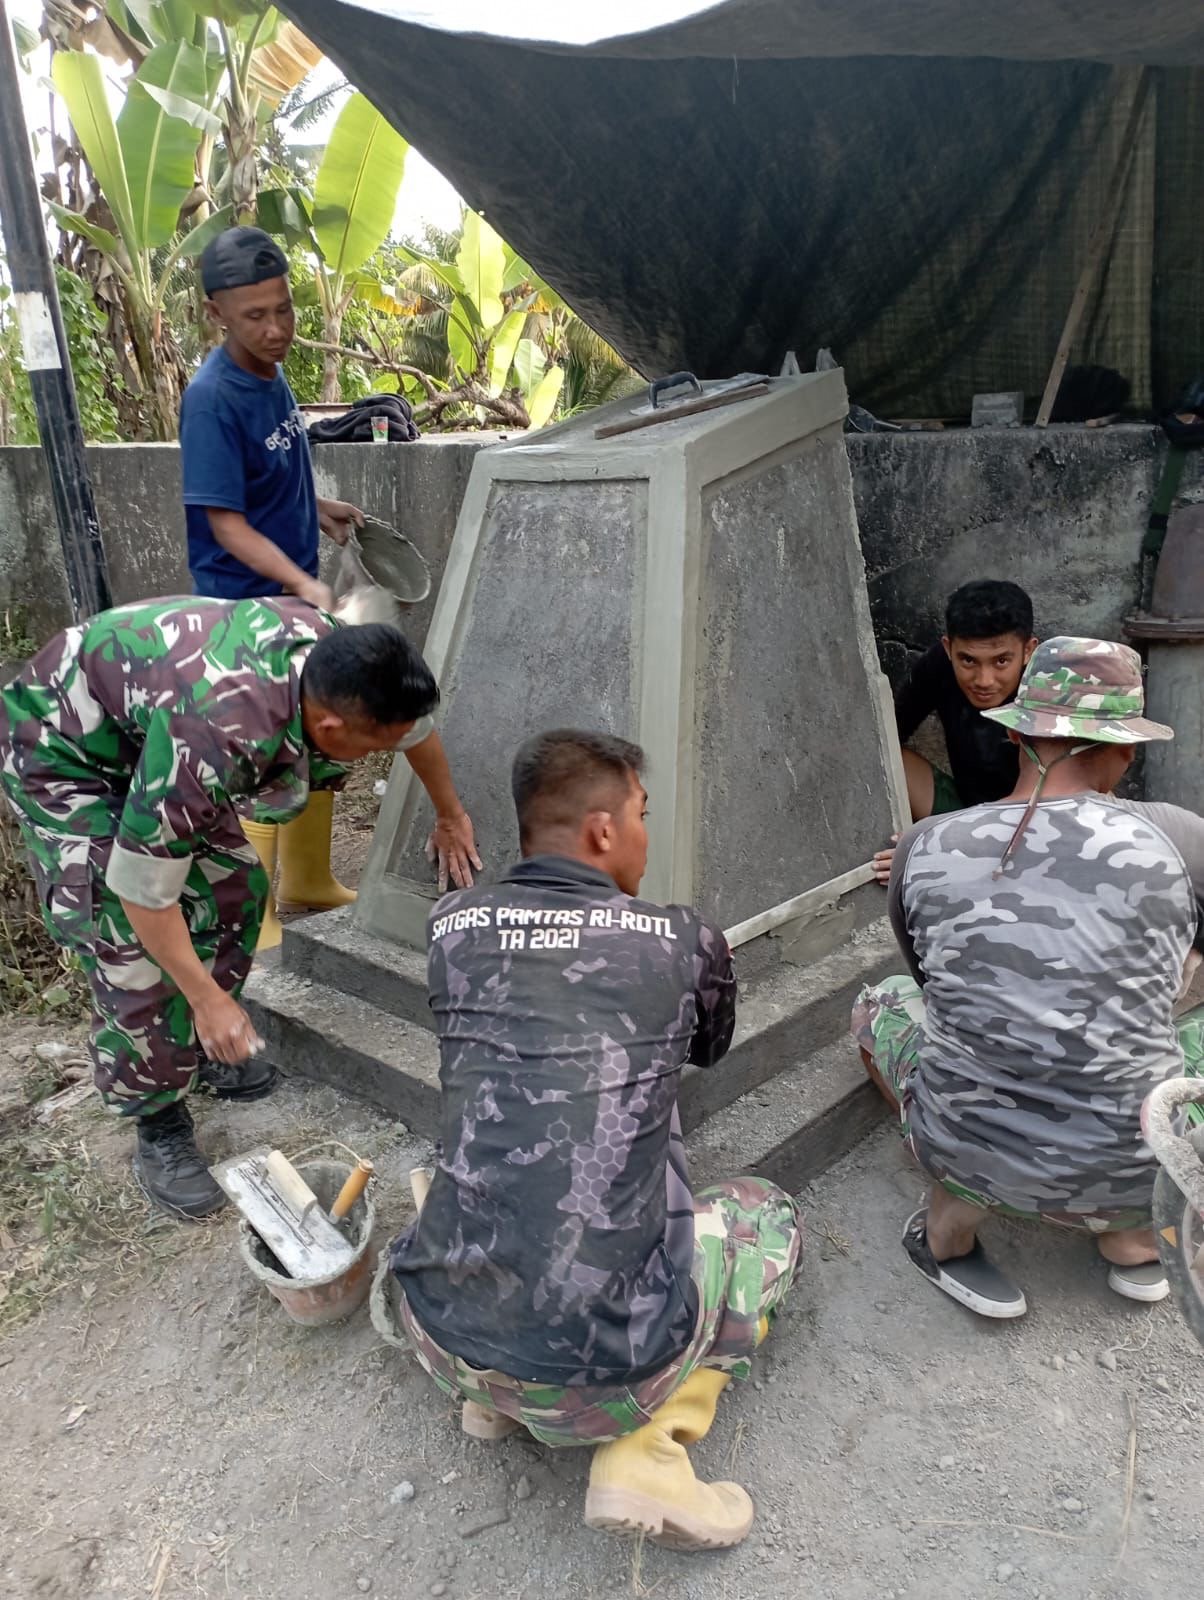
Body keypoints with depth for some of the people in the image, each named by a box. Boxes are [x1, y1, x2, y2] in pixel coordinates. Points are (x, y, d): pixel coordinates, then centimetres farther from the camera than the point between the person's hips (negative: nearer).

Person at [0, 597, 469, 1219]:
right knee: (131, 947, -13)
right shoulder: (217, 737, -43)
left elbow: (413, 721, 2)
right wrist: (208, 998, -20)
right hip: (59, 749, -7)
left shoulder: (337, 658, -21)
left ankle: (200, 1049, 27)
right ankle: (160, 1130, 6)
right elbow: (143, 887, -31)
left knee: (232, 885, 6)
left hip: (147, 722, 7)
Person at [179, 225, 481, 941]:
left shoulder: (271, 371, 6)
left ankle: (308, 880, 34)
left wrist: (318, 508, 7)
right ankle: (250, 923, 12)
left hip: (300, 598, 9)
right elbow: (227, 526, -22)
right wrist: (303, 584, -33)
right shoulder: (212, 400, -20)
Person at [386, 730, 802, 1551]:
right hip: (606, 1373, -4)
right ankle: (647, 1452, 7)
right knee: (768, 1212, 24)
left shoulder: (453, 926, 1)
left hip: (442, 1339, 4)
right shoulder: (686, 941, -6)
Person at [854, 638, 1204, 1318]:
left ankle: (954, 1225, 15)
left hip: (969, 1157, 1)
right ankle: (1135, 1235, 20)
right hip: (1135, 1176, 0)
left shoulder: (923, 847, -5)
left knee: (881, 1001, 26)